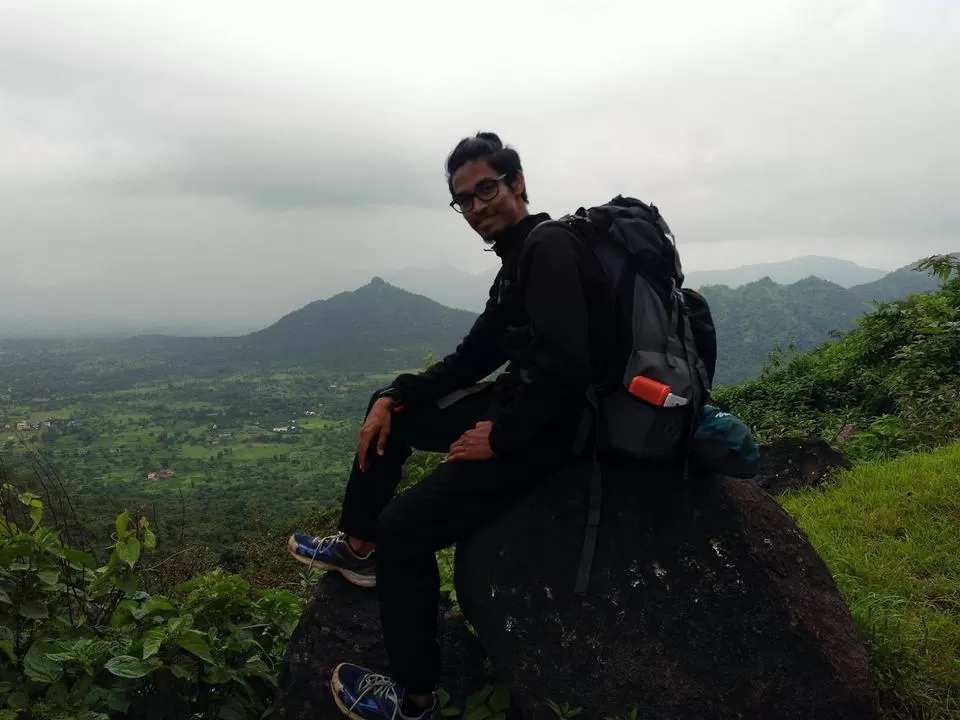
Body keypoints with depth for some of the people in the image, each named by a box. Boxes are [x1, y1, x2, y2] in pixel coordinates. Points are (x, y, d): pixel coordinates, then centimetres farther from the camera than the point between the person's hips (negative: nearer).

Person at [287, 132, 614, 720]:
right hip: (518, 404, 11)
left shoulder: (550, 247, -17)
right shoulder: (518, 260, 15)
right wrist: (393, 397, 6)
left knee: (405, 526, -14)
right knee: (390, 410, 18)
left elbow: (565, 366, -30)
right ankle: (360, 547, 26)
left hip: (550, 428, -10)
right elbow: (473, 357, 16)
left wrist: (501, 437, -19)